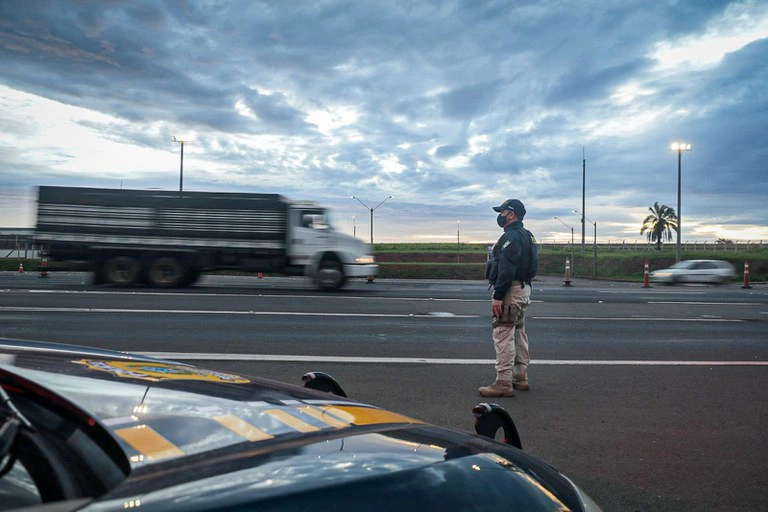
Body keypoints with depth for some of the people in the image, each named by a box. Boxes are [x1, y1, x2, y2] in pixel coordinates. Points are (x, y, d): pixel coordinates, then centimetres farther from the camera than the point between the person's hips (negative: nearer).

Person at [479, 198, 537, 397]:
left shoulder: (511, 236, -16)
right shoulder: (526, 235, 17)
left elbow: (506, 269, -25)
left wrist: (497, 296, -25)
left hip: (510, 290, -11)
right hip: (524, 289, 11)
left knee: (503, 336, -9)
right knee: (518, 333, 16)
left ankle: (504, 383, -9)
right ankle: (520, 377, 24)